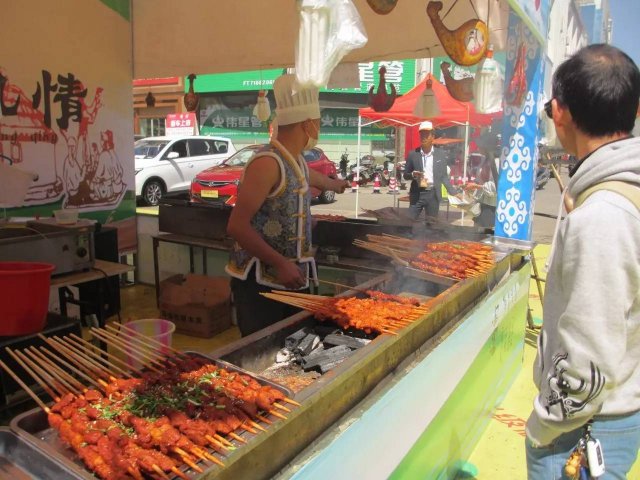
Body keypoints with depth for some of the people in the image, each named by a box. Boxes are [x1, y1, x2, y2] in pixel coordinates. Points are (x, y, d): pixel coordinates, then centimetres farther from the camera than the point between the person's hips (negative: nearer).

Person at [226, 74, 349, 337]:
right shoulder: (268, 162, -18)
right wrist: (280, 263, -24)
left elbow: (309, 177, 36)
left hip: (288, 279, 8)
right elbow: (237, 226, -22)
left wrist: (335, 184, 55)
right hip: (259, 284, -8)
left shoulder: (296, 162, 10)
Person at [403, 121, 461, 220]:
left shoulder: (441, 154, 4)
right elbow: (405, 175, 6)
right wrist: (413, 174, -16)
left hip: (433, 194, 1)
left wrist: (452, 191, -1)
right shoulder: (413, 154, 2)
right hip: (417, 194, -1)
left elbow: (444, 176, 8)